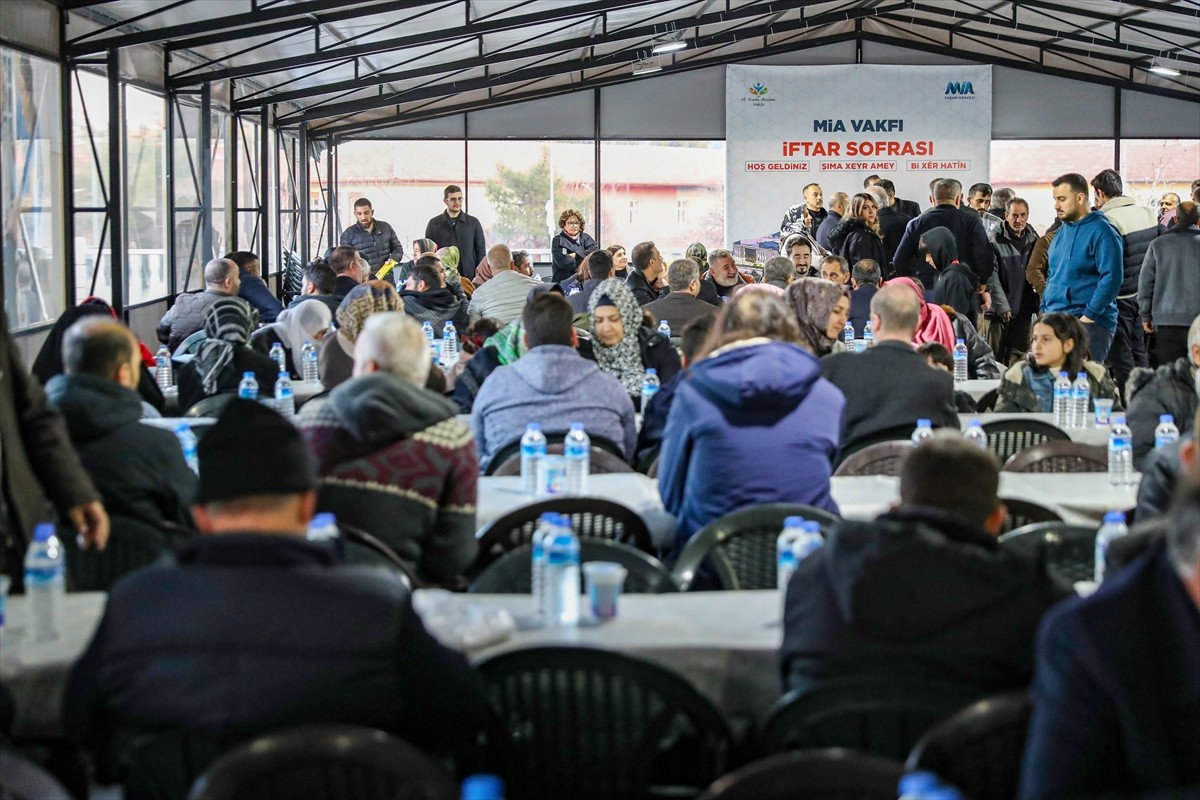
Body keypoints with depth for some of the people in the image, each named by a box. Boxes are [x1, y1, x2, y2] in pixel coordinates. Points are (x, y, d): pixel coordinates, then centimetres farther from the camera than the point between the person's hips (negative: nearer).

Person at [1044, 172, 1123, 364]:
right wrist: (1044, 311, 14)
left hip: (1088, 322, -8)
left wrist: (1089, 316, -18)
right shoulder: (1061, 232, 18)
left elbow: (1111, 278, -16)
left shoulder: (1101, 231, -9)